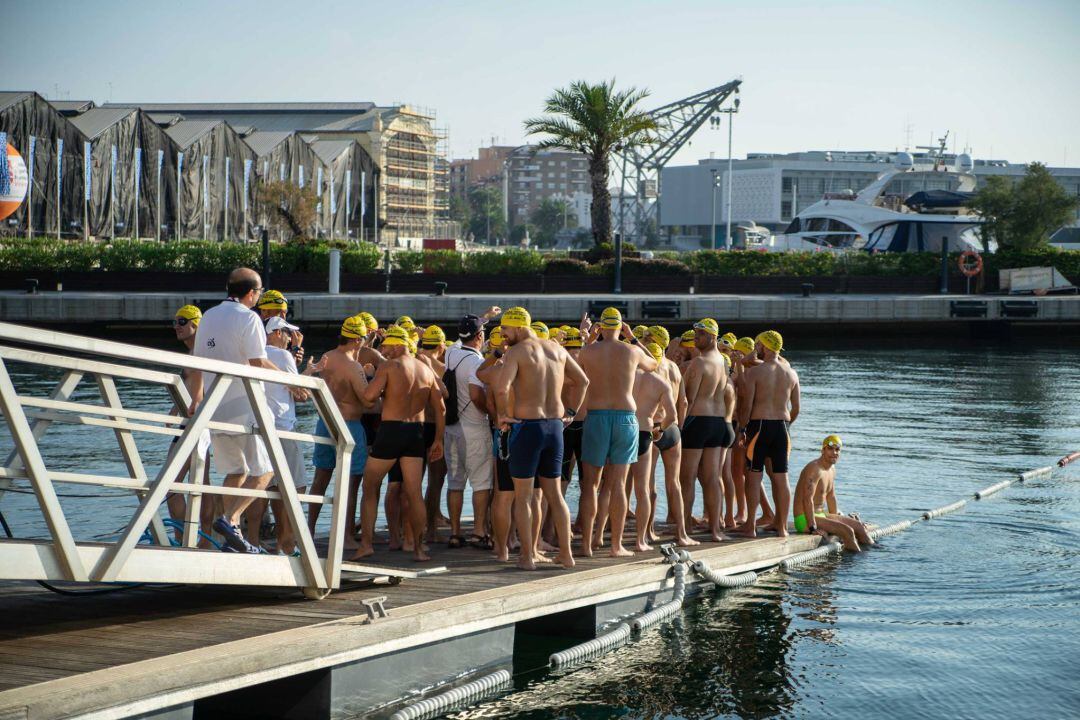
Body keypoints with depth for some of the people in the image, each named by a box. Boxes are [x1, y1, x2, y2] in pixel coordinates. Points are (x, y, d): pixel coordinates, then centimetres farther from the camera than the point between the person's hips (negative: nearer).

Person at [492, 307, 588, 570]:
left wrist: (503, 414, -8)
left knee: (523, 497, 3)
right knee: (555, 494, 14)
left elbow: (501, 387, -24)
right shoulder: (556, 349, 11)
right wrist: (571, 412, 21)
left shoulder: (516, 351, -9)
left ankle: (528, 556, 2)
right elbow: (582, 381, 18)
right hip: (555, 425, 6)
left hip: (526, 426, -6)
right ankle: (566, 553, 14)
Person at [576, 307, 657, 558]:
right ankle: (616, 545, 5)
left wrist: (591, 340, 20)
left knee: (589, 483, 6)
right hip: (626, 417, 1)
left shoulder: (588, 352, -2)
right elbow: (653, 364, 22)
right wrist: (633, 338, 27)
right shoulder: (632, 351, 0)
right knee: (618, 484, 4)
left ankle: (586, 543, 4)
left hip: (596, 416, -1)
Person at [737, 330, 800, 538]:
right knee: (781, 478, 9)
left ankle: (750, 526, 1)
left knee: (753, 476, 1)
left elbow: (747, 406, -11)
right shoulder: (791, 374, 7)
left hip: (759, 425, -5)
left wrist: (742, 428, 1)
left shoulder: (754, 371, -8)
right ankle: (782, 526, 14)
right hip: (782, 425, 5)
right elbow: (795, 409, 10)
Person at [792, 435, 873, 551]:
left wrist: (835, 518, 19)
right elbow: (808, 499, -26)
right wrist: (813, 528, -29)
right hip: (805, 520, -10)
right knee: (847, 531, -23)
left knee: (859, 526, 8)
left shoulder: (832, 469, 12)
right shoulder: (814, 469, -19)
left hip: (822, 515, 10)